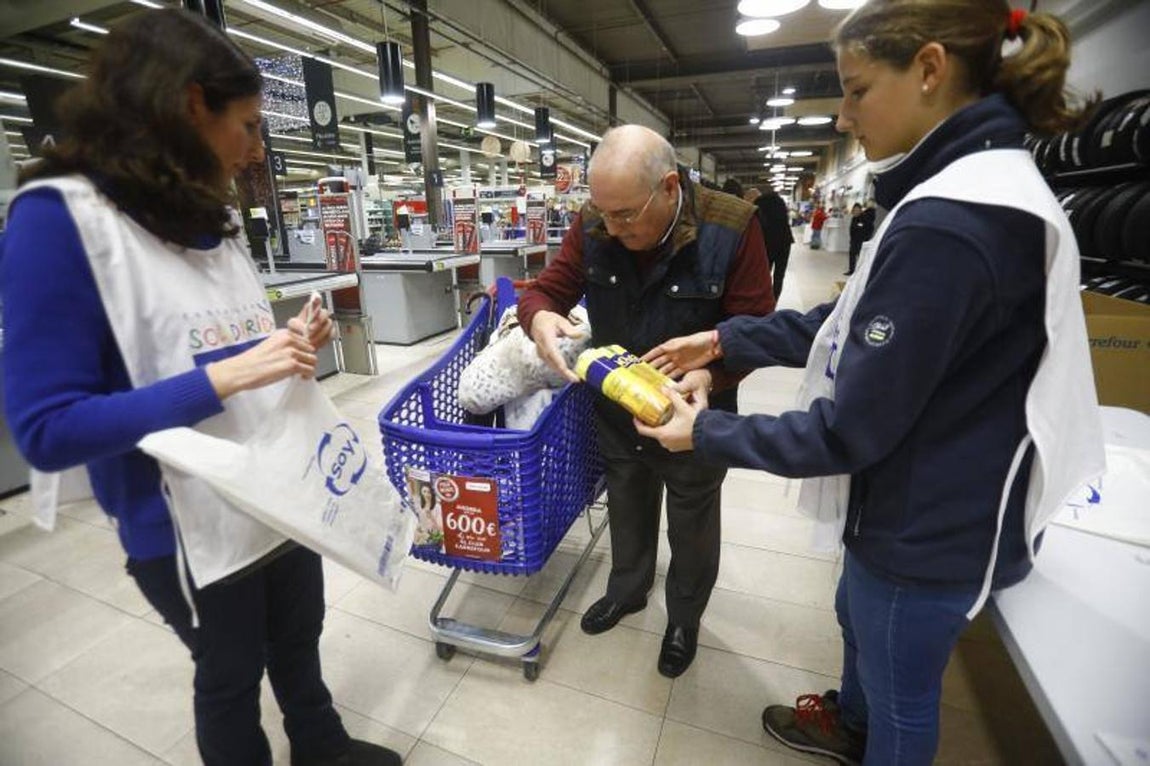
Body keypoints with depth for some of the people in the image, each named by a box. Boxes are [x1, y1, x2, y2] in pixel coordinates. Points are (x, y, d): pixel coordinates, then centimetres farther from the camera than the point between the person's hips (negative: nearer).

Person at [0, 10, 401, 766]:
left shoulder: (215, 218, 4)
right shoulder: (61, 217, -18)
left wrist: (289, 343, -5)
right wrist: (220, 380, -29)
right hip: (191, 527, -7)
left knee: (298, 639, 27)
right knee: (230, 675, 19)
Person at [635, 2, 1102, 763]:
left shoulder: (946, 226, -31)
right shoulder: (981, 188, 3)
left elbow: (850, 431, -27)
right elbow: (852, 324, 5)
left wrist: (704, 431, -15)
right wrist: (724, 340, 0)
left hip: (927, 531, -10)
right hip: (920, 506, 10)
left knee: (901, 692, 20)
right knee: (857, 620, 33)